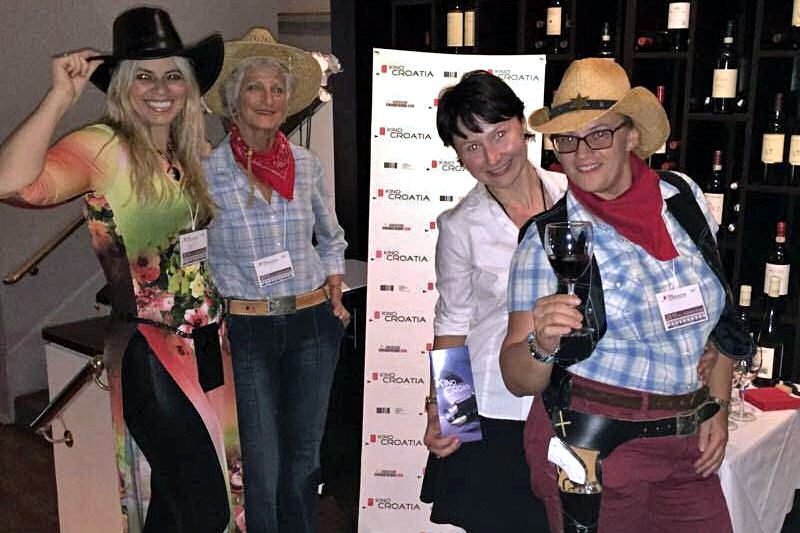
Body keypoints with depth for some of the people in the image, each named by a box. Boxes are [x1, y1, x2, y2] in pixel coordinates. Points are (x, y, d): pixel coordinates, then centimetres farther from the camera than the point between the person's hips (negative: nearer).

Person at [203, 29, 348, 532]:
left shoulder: (308, 166, 3)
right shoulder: (207, 170, -6)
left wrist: (335, 298, 9)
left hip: (313, 324, 3)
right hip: (246, 329, -3)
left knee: (305, 456, 15)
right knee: (262, 466, 3)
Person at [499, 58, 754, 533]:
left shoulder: (683, 198, -1)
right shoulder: (548, 238, -12)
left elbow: (718, 308, 12)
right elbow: (518, 380, -12)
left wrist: (718, 406, 6)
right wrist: (542, 346, -33)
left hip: (688, 442, 4)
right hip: (596, 447, -4)